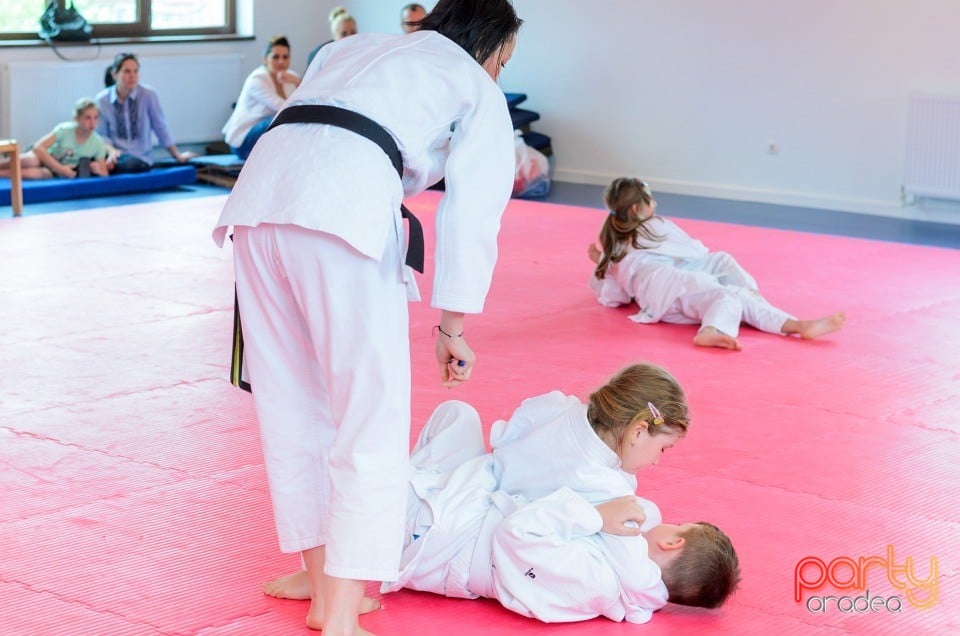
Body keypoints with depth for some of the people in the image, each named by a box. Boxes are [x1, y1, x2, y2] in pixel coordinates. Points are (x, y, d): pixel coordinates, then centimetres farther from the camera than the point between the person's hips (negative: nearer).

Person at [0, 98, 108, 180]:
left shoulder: (98, 143, -16)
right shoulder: (64, 129, -23)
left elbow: (104, 174, -6)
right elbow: (38, 148, -27)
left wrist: (98, 171, -31)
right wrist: (60, 169, -32)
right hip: (46, 160, -1)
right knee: (30, 161, -39)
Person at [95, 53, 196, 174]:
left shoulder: (148, 95, -6)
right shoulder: (101, 100, -2)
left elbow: (160, 127, 3)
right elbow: (102, 135, 2)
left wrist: (177, 156, 11)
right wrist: (112, 150, -19)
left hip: (140, 158, 0)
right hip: (117, 154, 0)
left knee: (132, 164, -37)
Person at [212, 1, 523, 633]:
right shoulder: (478, 91, 19)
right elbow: (472, 217, 10)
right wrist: (452, 328, 14)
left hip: (260, 190, 7)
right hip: (344, 208, -6)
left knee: (293, 411, 15)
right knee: (372, 423, 0)